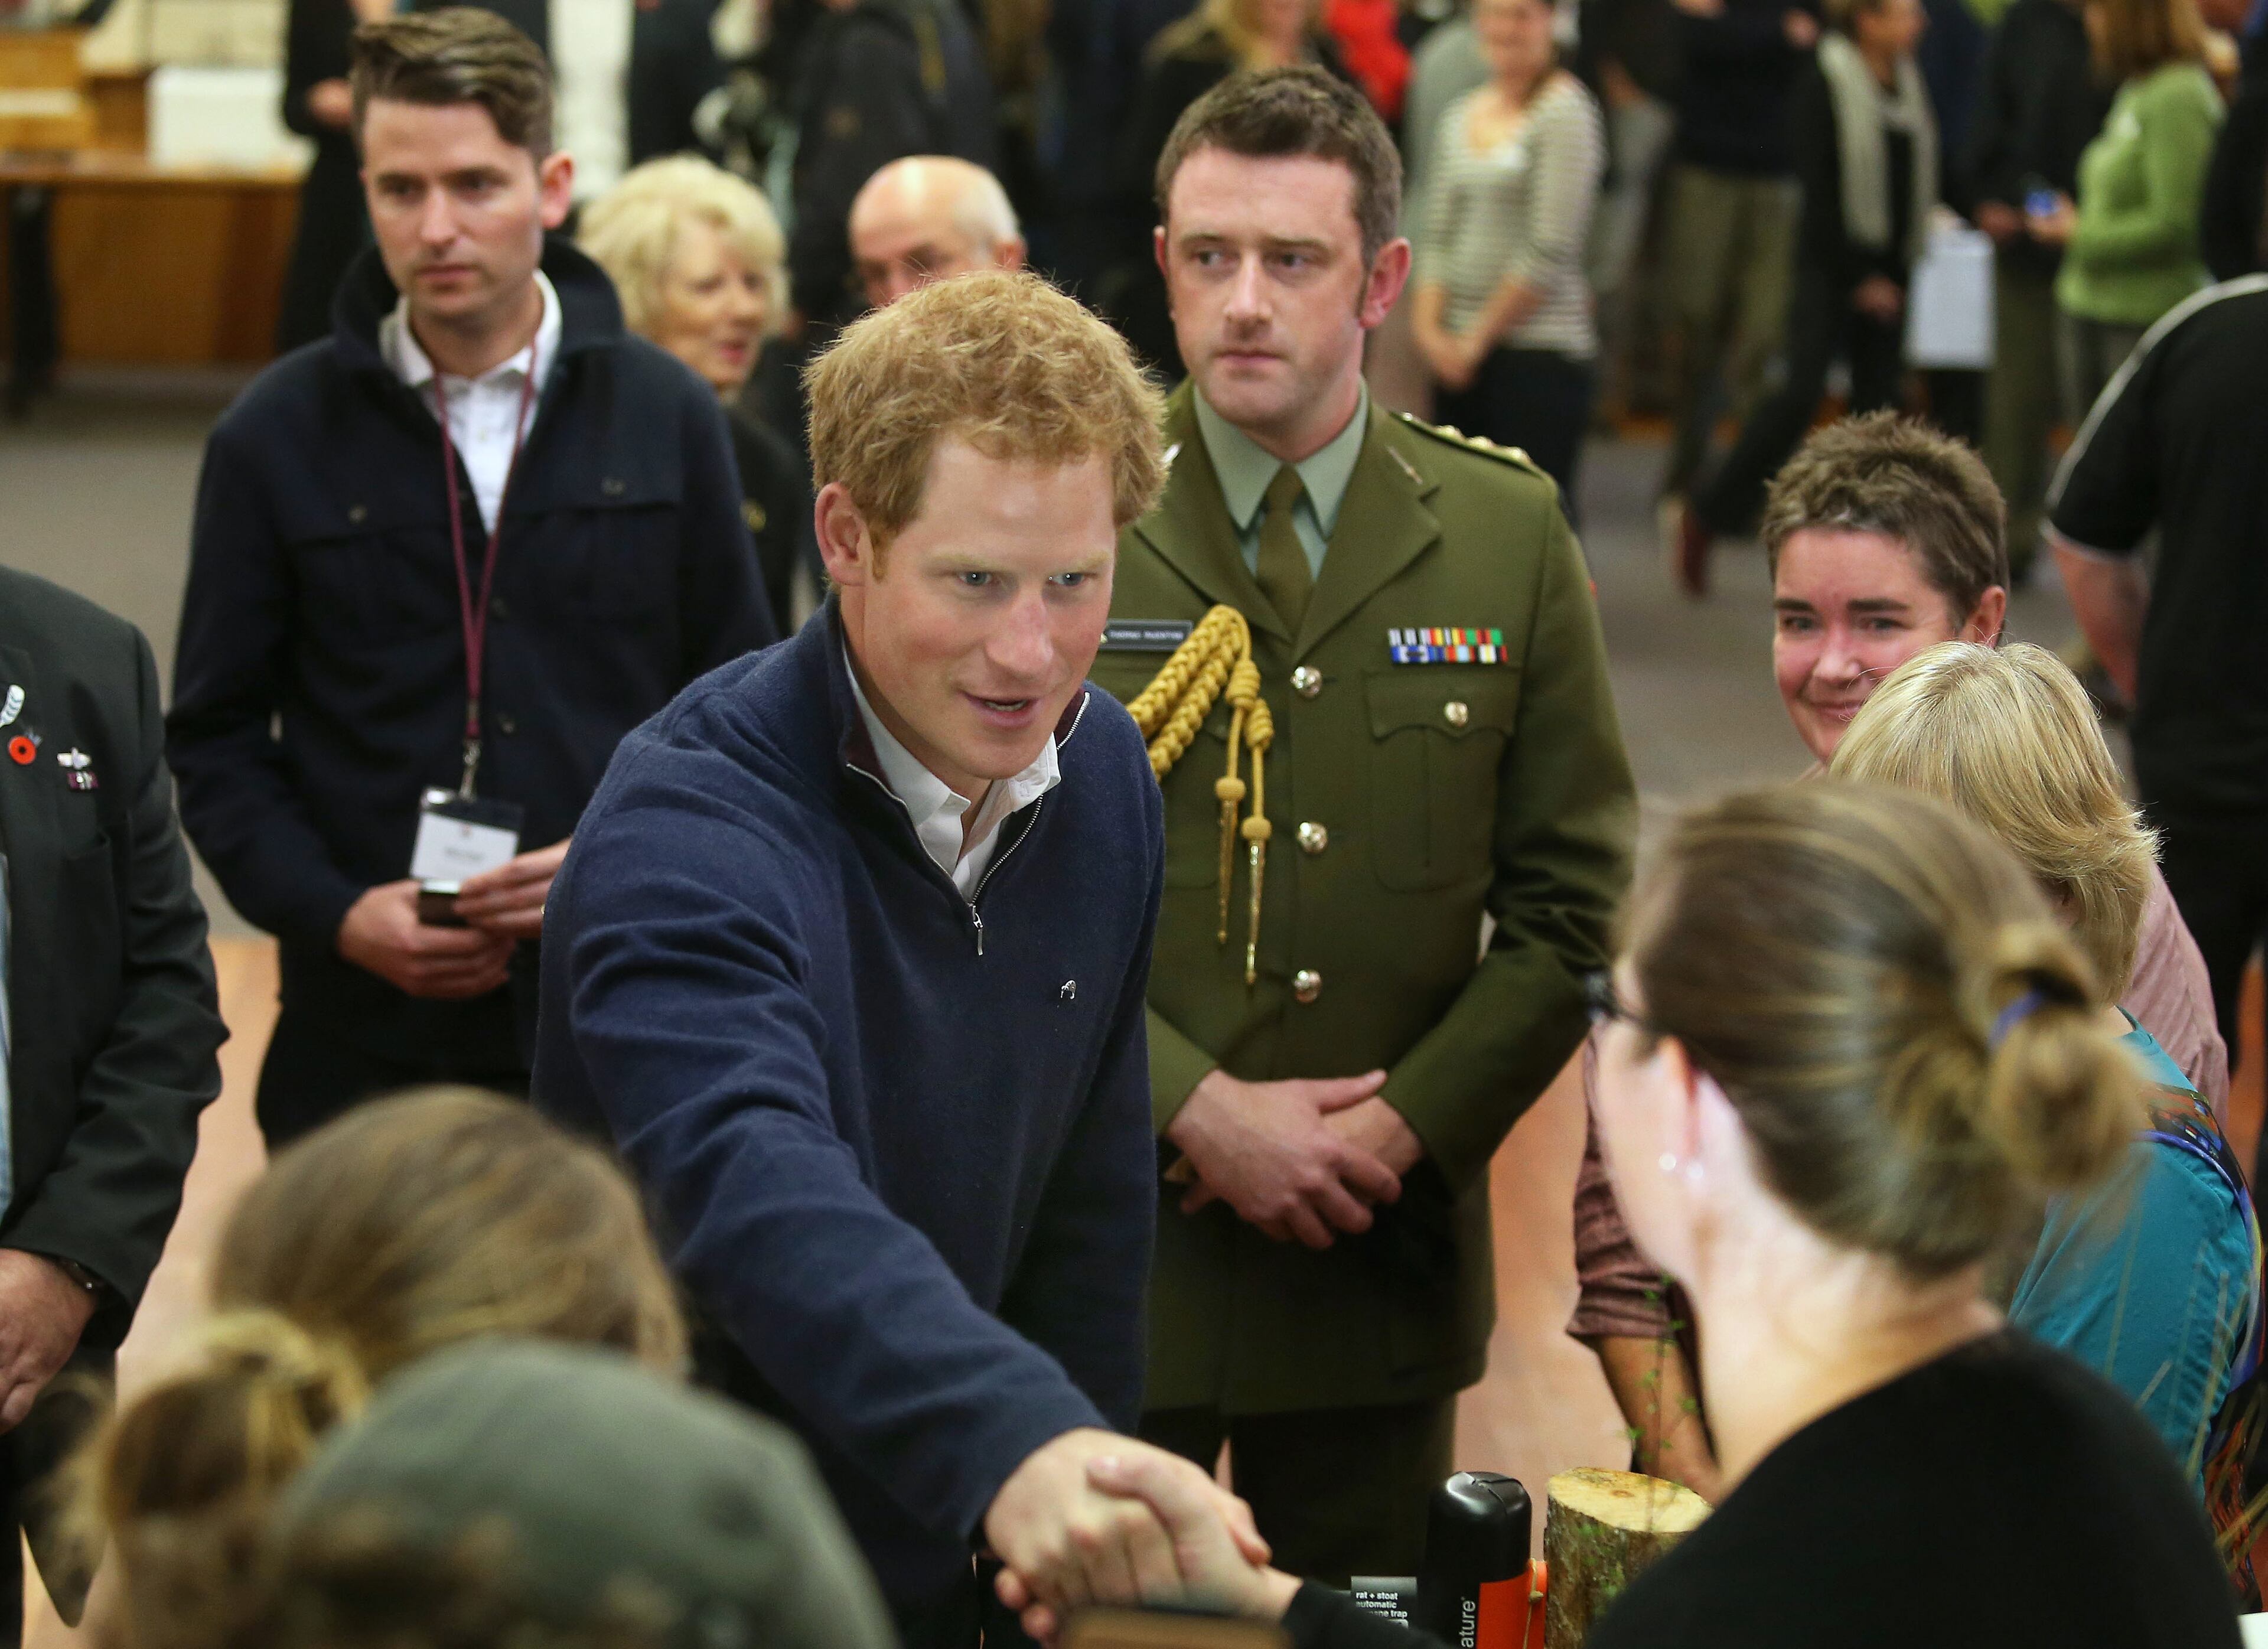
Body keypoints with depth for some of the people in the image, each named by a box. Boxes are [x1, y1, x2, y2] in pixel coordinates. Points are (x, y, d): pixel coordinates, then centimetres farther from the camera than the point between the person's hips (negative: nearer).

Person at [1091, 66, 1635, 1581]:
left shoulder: (1507, 533, 3)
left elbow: (1578, 900, 4)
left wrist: (1407, 1126, -8)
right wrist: (1198, 1112, -14)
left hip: (1386, 1253, 2)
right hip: (1103, 1248, -2)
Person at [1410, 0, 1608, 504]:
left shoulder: (1566, 112, -7)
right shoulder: (1460, 117, 15)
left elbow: (1551, 250, -12)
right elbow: (1437, 234, 14)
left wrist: (1478, 338, -9)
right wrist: (1428, 325, -2)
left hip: (1540, 353, -6)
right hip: (1459, 355, 6)